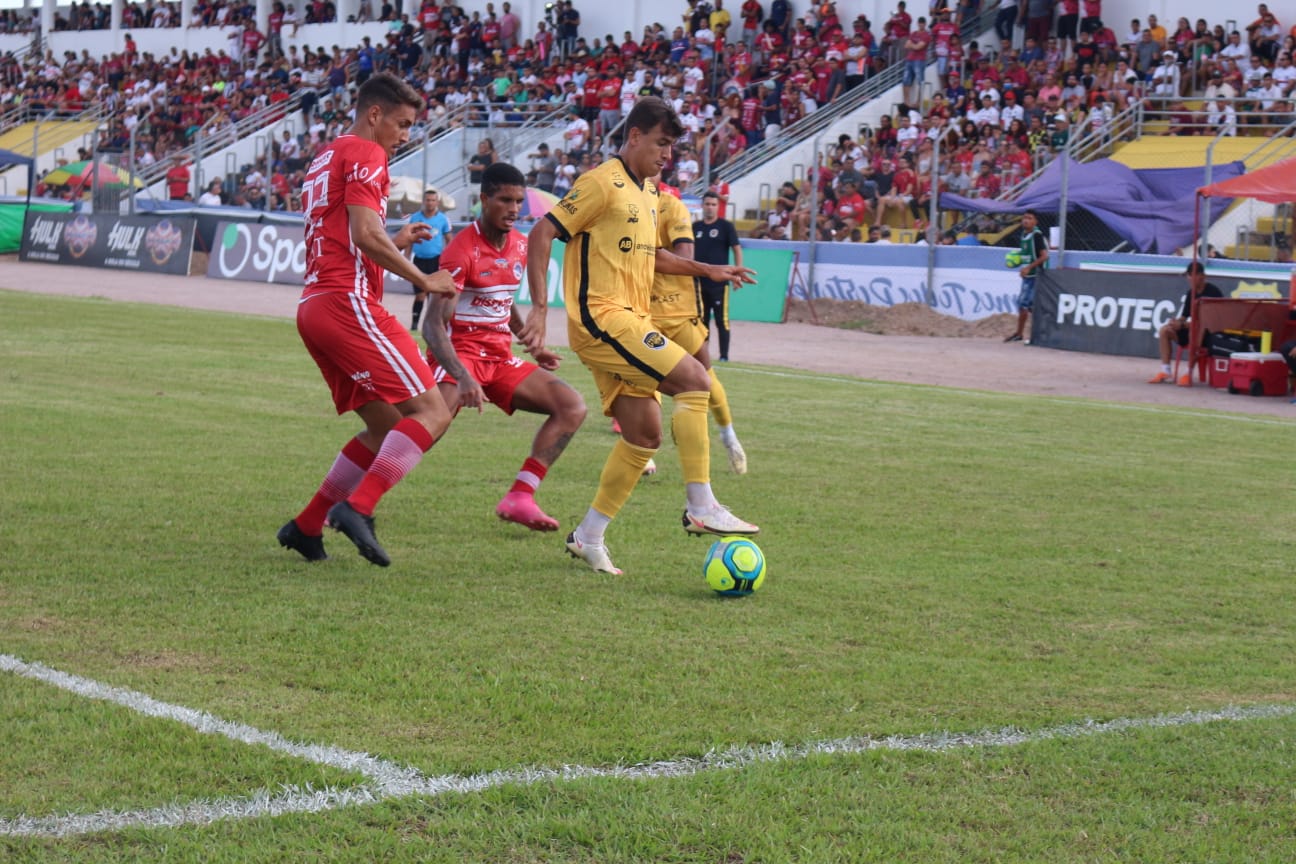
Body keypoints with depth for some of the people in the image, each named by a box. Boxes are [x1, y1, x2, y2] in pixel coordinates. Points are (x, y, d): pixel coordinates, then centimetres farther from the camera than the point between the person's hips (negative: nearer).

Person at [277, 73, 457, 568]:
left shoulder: (325, 159, 26)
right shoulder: (365, 153, -4)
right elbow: (365, 235, -16)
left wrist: (396, 243, 25)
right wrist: (424, 281, -8)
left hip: (314, 305, 10)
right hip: (347, 302, -10)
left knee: (386, 428, 15)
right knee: (430, 412, -15)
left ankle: (306, 527, 13)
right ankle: (357, 507, -26)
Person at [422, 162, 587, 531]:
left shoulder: (520, 246, 8)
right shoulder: (462, 250, -16)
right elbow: (433, 325, -23)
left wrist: (531, 346, 27)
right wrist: (463, 377, -36)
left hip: (500, 359, 8)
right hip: (460, 356, -8)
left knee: (573, 407, -5)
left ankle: (519, 498, -11)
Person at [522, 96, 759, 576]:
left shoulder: (648, 192, 18)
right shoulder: (602, 183, -10)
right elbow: (542, 234, -13)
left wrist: (707, 270, 26)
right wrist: (539, 307, -19)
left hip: (629, 321, 10)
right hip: (602, 317, -10)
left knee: (645, 435, 7)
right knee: (694, 380, -19)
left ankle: (589, 536, 14)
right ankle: (701, 509, -19)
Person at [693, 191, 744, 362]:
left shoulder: (726, 226, -2)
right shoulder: (695, 227, 9)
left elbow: (737, 249, -3)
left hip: (719, 281, -4)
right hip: (699, 281, 4)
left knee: (722, 319, -4)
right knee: (701, 319, 10)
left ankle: (724, 355, 0)